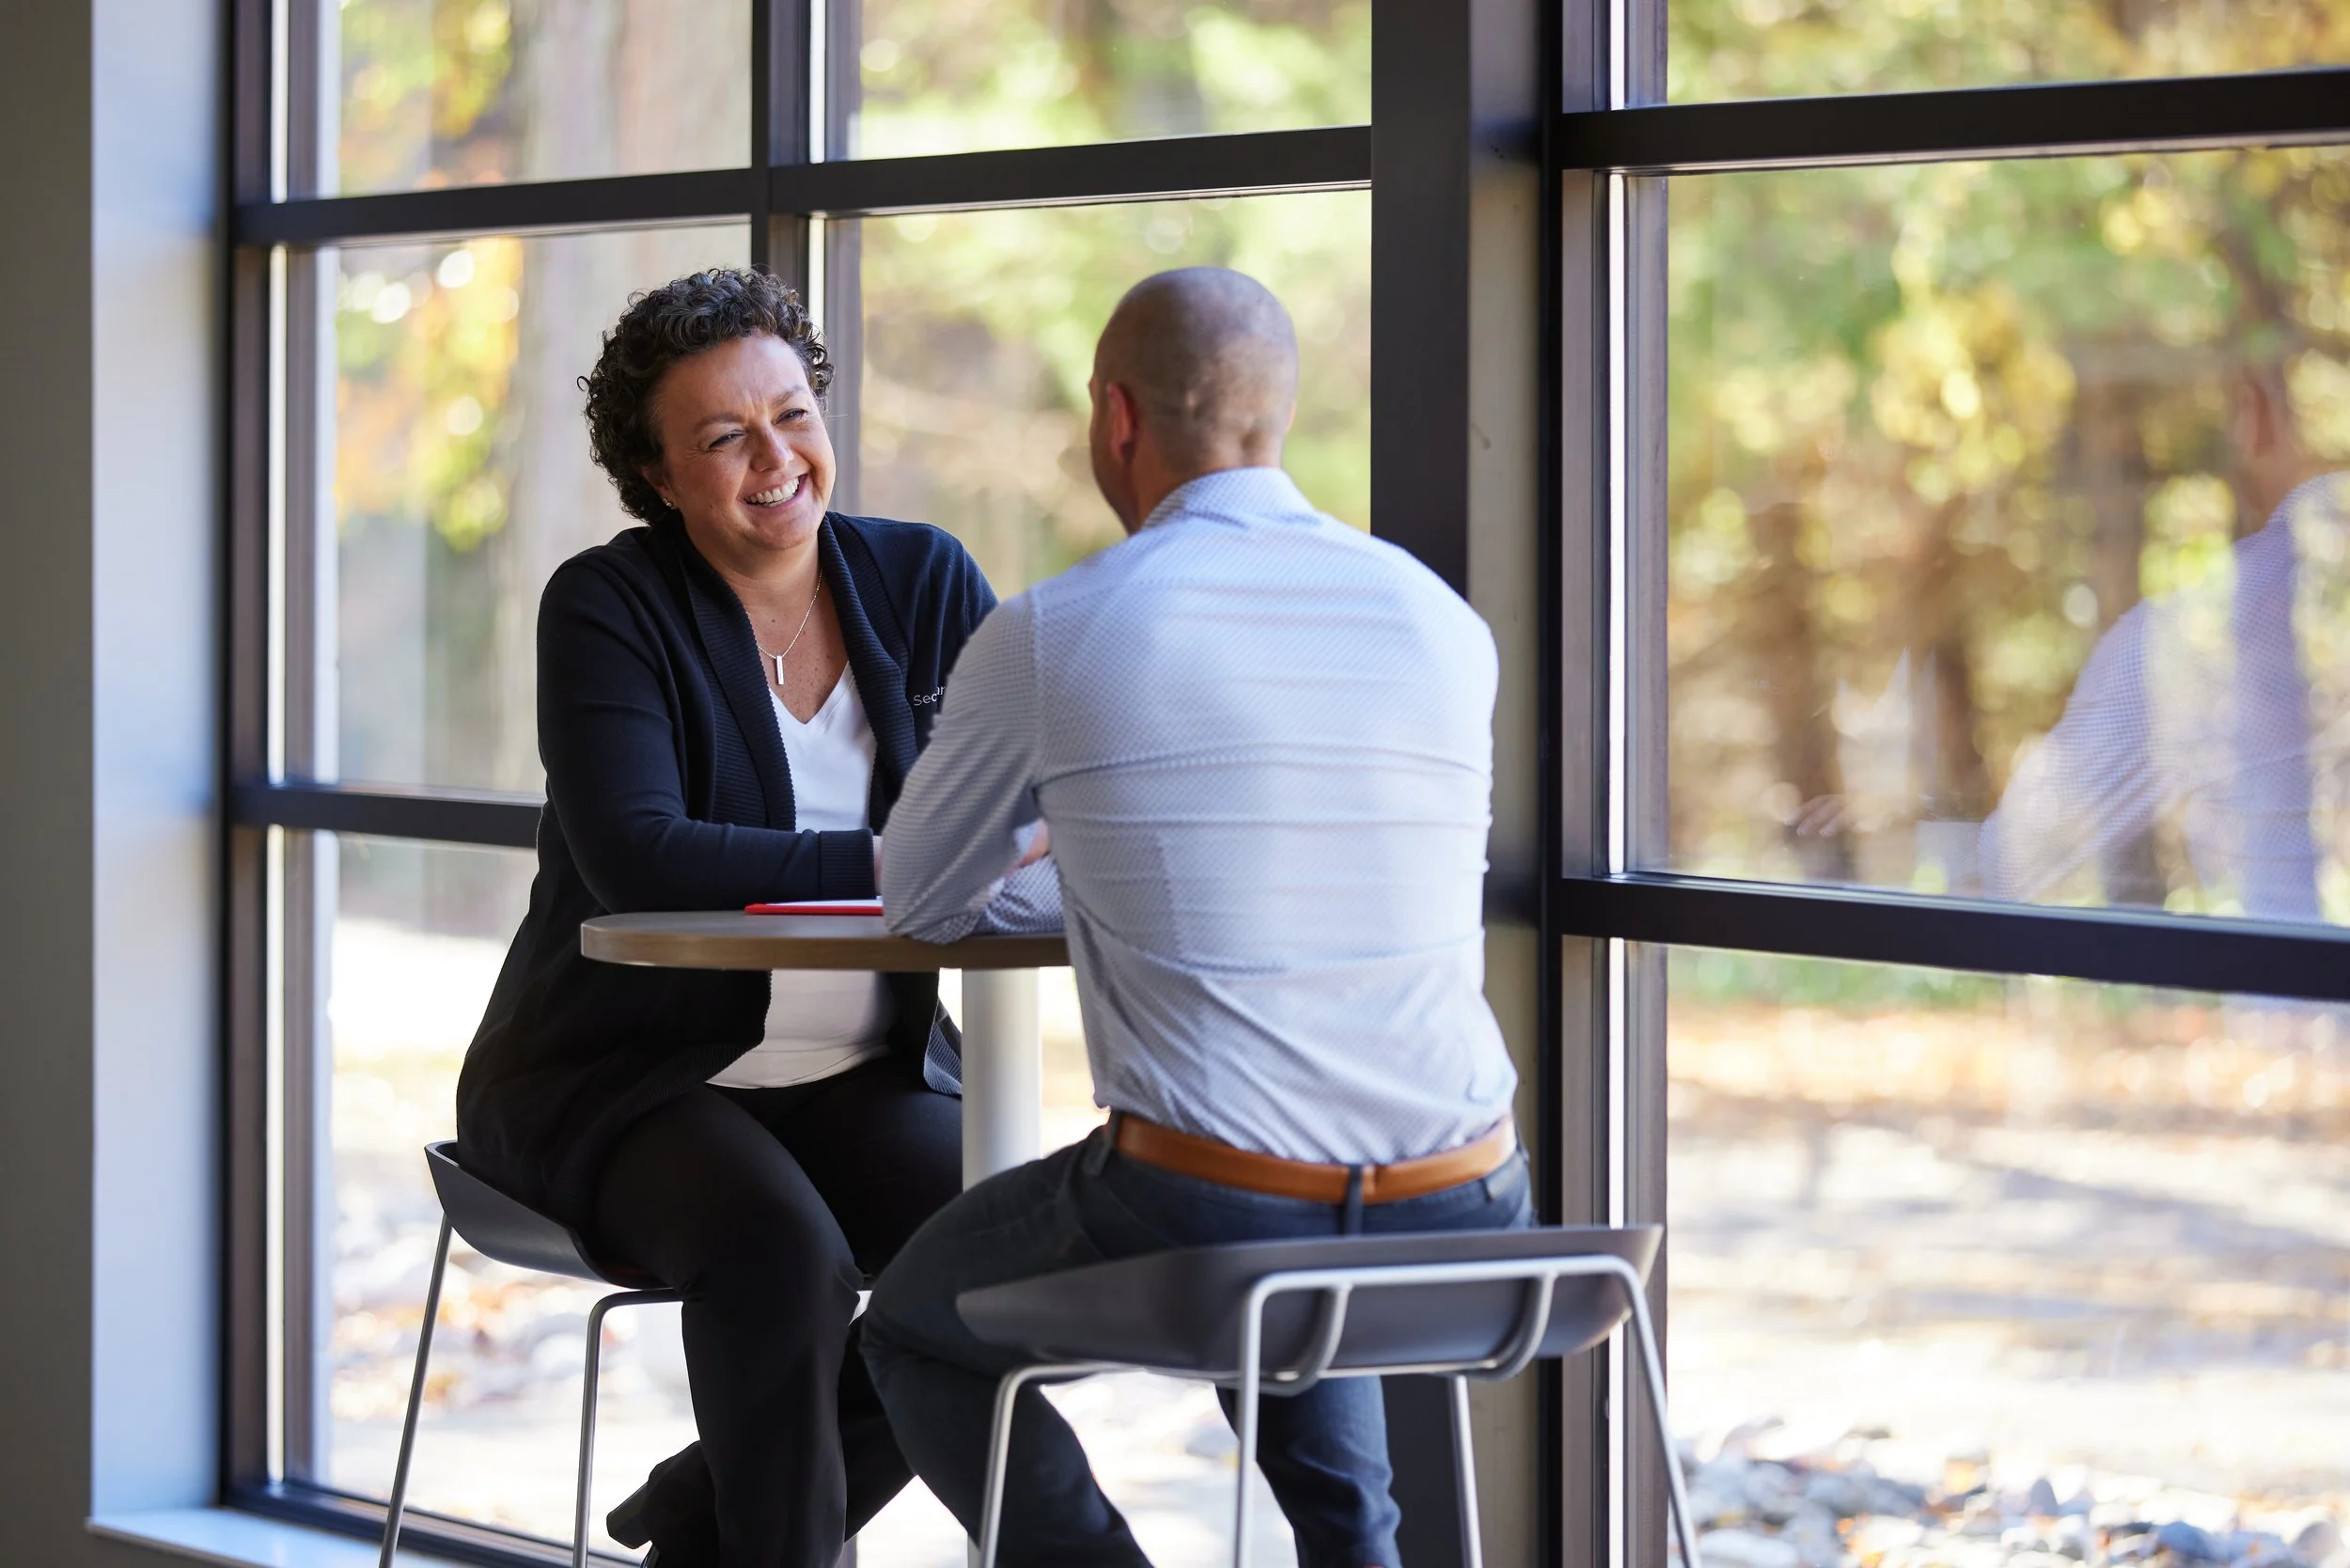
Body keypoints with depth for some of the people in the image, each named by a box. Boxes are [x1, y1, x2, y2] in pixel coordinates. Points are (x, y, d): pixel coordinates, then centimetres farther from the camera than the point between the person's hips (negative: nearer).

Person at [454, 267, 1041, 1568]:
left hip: (865, 1073, 4)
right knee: (779, 1252, -33)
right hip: (625, 1073, -4)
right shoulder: (609, 606, -8)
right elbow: (637, 859, -23)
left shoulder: (923, 581, 5)